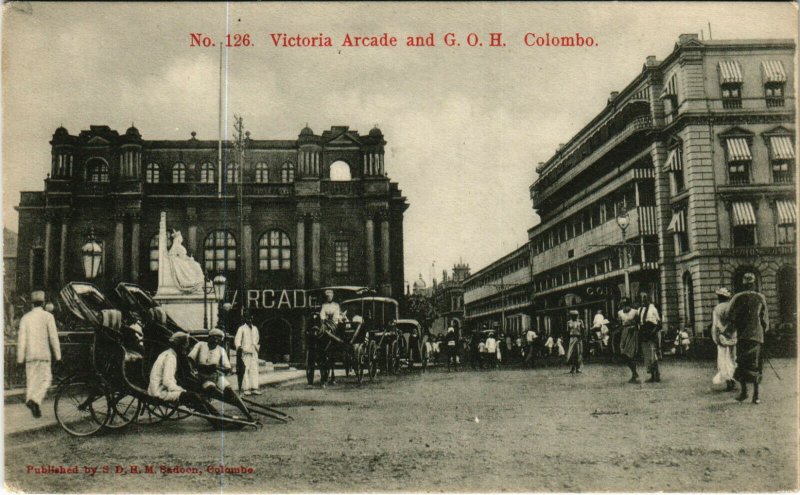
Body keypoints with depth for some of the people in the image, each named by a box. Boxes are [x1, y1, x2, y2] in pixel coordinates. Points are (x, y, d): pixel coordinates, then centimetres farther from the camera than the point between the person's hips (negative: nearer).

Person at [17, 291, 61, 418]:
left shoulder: (25, 318, 7)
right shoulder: (47, 316, -3)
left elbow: (21, 339, 4)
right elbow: (53, 337, -6)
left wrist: (20, 358, 6)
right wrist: (58, 355, -1)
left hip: (30, 355, 4)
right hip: (44, 354, -4)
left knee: (31, 380, 10)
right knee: (45, 379, 3)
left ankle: (36, 408, 9)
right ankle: (34, 400, -19)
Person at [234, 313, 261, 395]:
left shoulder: (255, 328, 20)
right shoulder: (241, 328, 4)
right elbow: (237, 340, -4)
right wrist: (239, 347, -21)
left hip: (254, 352, 5)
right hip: (245, 352, -5)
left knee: (254, 370, -1)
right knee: (246, 370, -9)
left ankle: (254, 388, 0)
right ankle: (245, 388, -7)